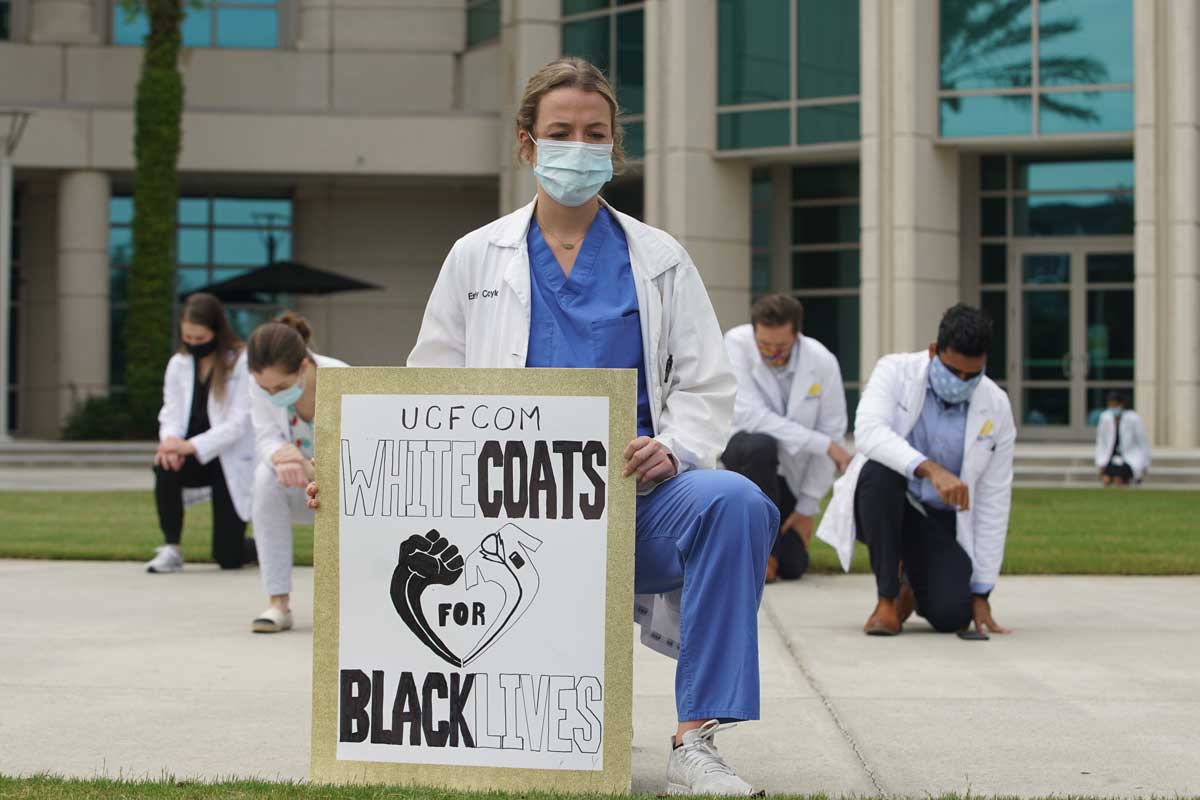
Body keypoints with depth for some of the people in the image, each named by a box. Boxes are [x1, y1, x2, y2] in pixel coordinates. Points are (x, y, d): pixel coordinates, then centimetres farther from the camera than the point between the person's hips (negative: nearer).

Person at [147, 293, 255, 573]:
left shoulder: (242, 363, -12)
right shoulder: (178, 364, 4)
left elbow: (238, 423, -17)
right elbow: (171, 413, 0)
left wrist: (191, 446, -29)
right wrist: (171, 440, -25)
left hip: (231, 461, -4)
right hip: (193, 457, 4)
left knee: (228, 558, -7)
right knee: (165, 467, -35)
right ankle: (171, 548, -16)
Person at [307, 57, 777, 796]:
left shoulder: (658, 259, 16)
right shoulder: (477, 257, 16)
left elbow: (708, 386, 10)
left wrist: (673, 448, -12)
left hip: (635, 492, 0)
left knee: (734, 503, -33)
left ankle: (695, 741, -31)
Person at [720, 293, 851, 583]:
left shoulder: (823, 362, -17)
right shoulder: (736, 344, -22)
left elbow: (831, 434, -10)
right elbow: (747, 415, -30)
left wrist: (807, 507, -8)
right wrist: (822, 444, -30)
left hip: (789, 470, 2)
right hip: (742, 452, -2)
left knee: (792, 567, -3)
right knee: (760, 445, -37)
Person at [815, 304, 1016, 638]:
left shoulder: (996, 407, -6)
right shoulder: (896, 371, -12)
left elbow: (994, 502, -4)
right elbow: (868, 431, -31)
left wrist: (981, 592, -6)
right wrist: (930, 469, -46)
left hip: (940, 520, 1)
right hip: (885, 504, -1)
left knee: (951, 615, -22)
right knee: (879, 471, -36)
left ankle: (914, 582, 17)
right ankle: (888, 597, -20)